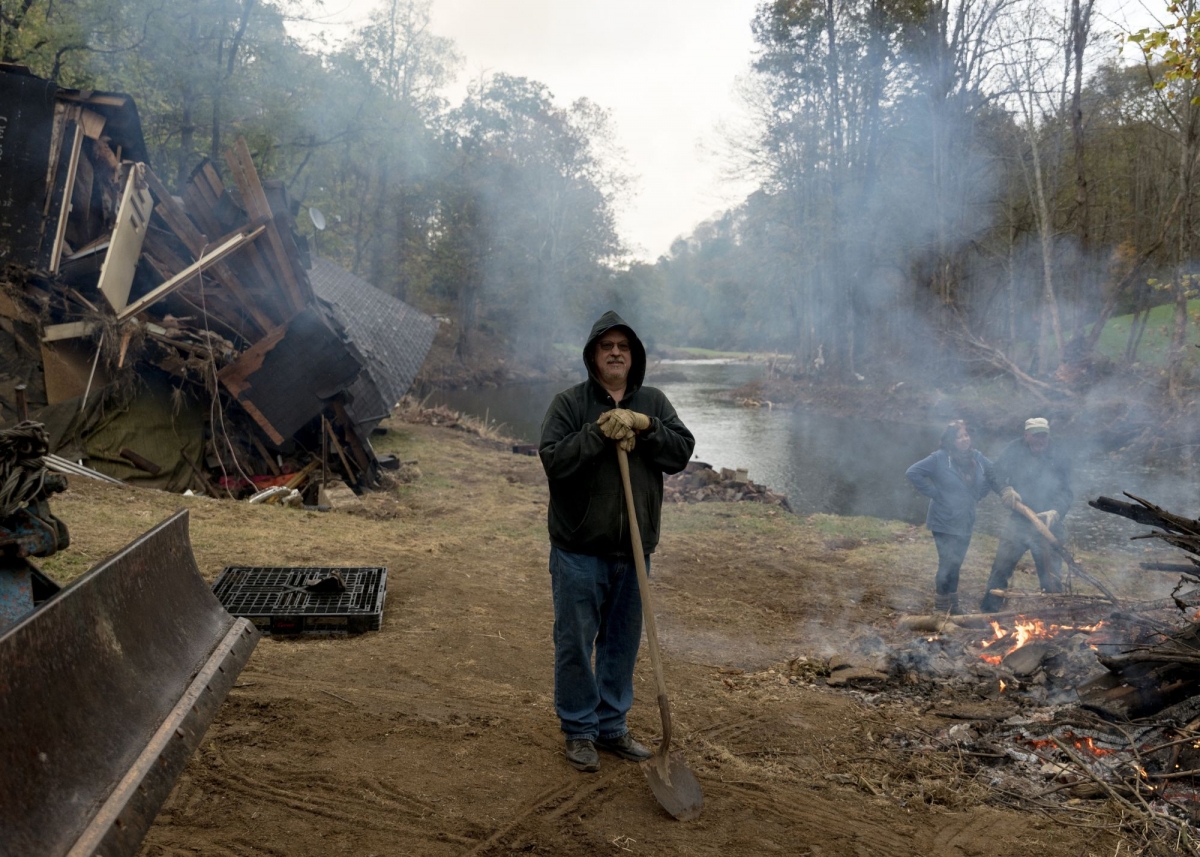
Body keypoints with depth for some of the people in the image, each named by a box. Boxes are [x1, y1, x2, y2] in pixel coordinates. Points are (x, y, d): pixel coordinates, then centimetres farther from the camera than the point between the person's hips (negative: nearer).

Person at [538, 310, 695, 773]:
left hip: (633, 548, 4)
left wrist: (644, 426, -18)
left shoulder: (652, 403, 8)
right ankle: (579, 731, 21)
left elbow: (682, 451, -4)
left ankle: (612, 726, 30)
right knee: (575, 643, 4)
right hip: (579, 548, -4)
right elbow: (553, 459, -16)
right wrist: (599, 432, -23)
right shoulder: (569, 403, -3)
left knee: (623, 642, 14)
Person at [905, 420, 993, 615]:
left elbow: (992, 474, 19)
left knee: (955, 565, 15)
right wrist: (934, 493, -16)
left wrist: (978, 494, 9)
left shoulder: (976, 457, 3)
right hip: (944, 523, -5)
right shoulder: (939, 458, -14)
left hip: (965, 523, 6)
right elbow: (913, 473, -17)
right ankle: (943, 609, 10)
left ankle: (952, 605, 27)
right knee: (948, 565, -3)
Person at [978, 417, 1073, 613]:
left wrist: (1055, 511, -27)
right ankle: (988, 610, 12)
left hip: (1047, 525, -1)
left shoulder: (1060, 456, -3)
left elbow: (1065, 491, -8)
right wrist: (1005, 489, -22)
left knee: (1051, 577, 4)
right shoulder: (1015, 450, -1)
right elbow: (996, 474, -1)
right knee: (1001, 567, 1)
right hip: (1018, 521, 1)